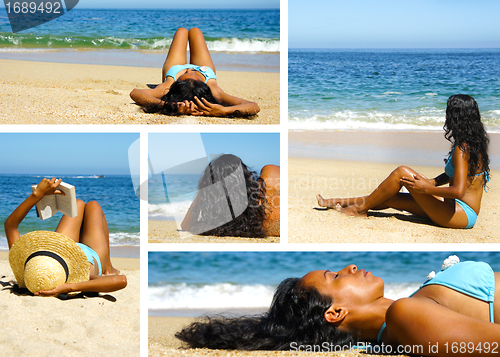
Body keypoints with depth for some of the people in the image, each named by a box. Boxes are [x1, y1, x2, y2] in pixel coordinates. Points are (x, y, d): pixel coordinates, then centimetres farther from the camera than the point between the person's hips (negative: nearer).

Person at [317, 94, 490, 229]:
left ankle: (361, 207, 4)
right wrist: (432, 182, 8)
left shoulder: (462, 149, -18)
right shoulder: (474, 143, 11)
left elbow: (458, 191, -26)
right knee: (392, 198, 11)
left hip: (462, 214, -9)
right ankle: (336, 202, 20)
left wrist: (425, 188, -15)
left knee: (402, 172, -11)